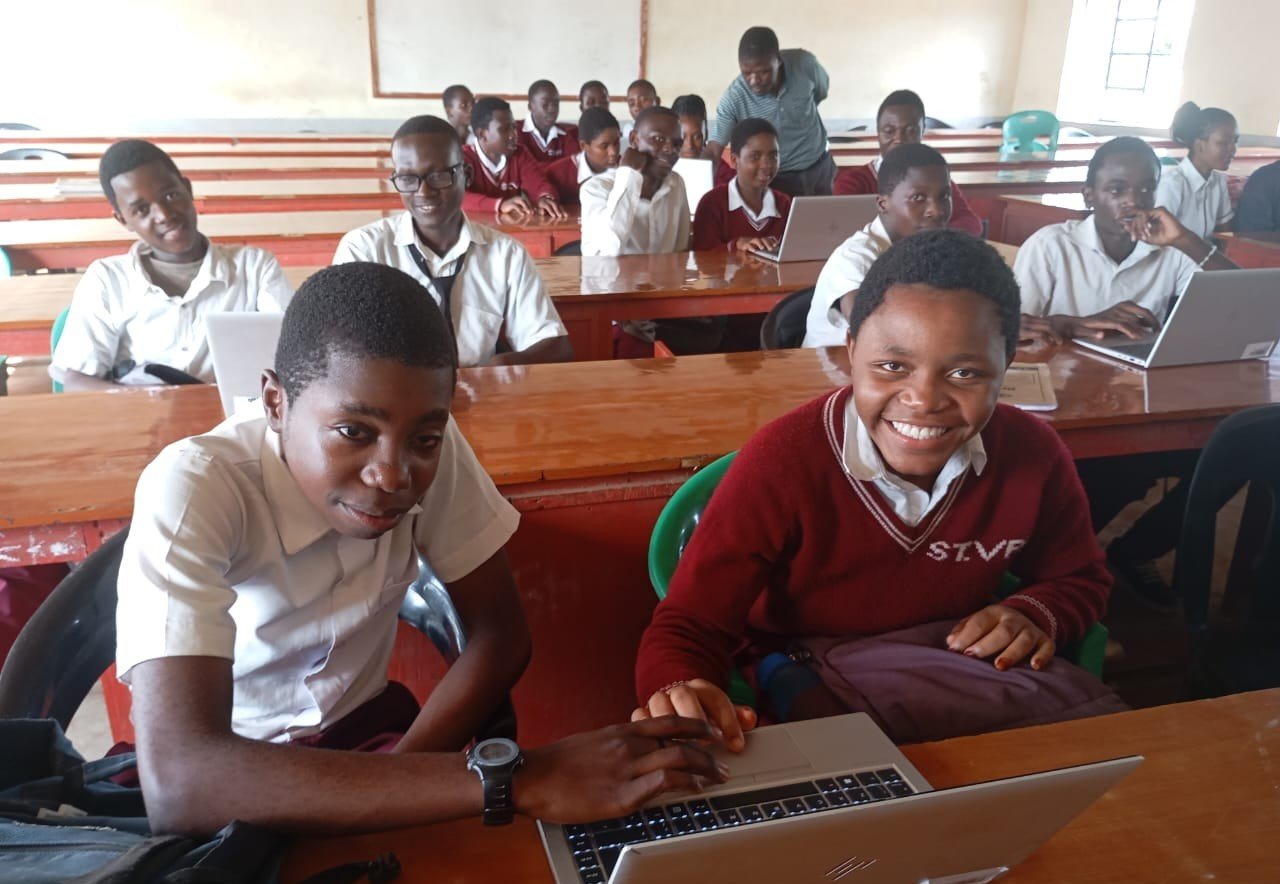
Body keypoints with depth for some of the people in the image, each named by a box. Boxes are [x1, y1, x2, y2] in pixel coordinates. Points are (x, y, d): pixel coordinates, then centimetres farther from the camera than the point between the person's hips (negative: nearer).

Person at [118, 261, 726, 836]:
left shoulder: (431, 447, -16)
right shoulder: (192, 489, -27)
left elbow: (500, 634, -7)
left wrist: (397, 774, -22)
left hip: (363, 727, 3)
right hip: (226, 773, -3)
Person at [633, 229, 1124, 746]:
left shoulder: (1034, 453, -12)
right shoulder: (783, 462, -25)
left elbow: (1079, 580, 10)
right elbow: (688, 628, -23)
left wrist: (1035, 615, -14)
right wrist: (680, 699, -47)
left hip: (965, 656, 6)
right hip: (811, 672, -5)